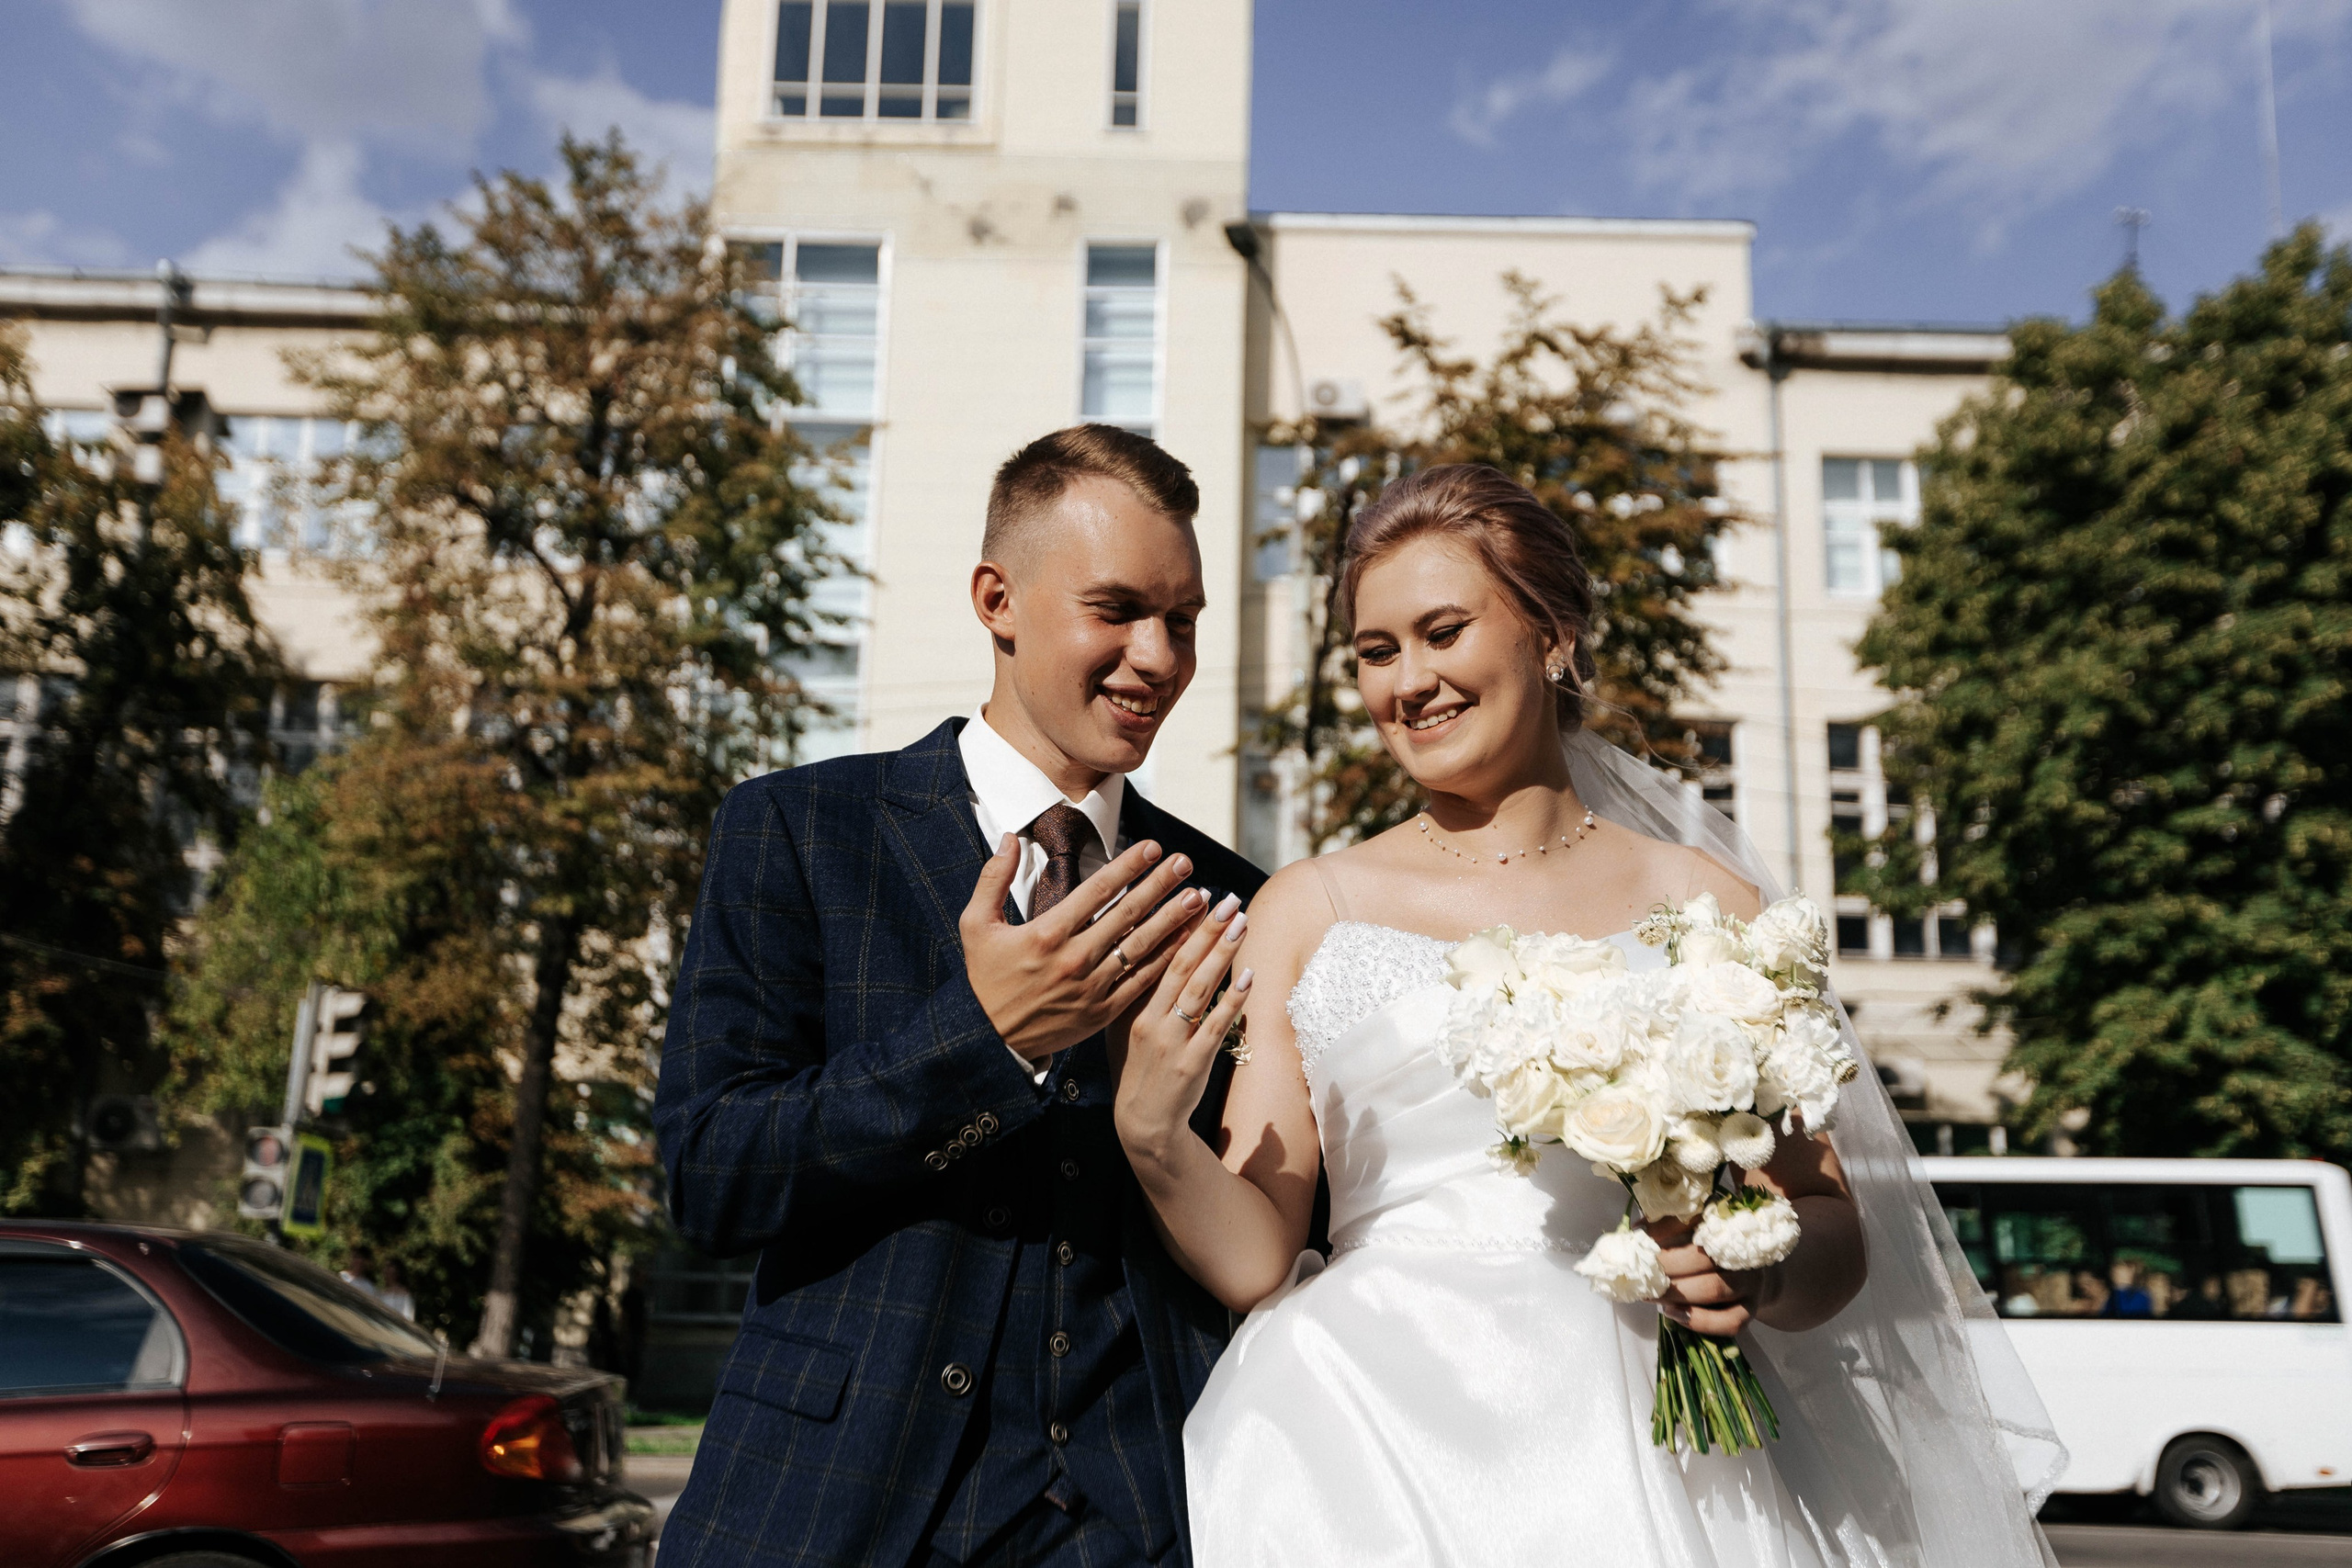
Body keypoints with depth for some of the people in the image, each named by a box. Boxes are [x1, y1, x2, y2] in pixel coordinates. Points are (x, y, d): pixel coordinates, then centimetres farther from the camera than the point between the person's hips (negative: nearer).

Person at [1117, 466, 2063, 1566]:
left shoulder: (1703, 901, 6)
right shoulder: (1307, 911, 6)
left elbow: (1836, 1239, 9)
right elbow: (1256, 1256, 1)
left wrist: (1760, 1269, -12)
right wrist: (1154, 1141, -17)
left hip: (1629, 1457, 1)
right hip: (1373, 1461, 0)